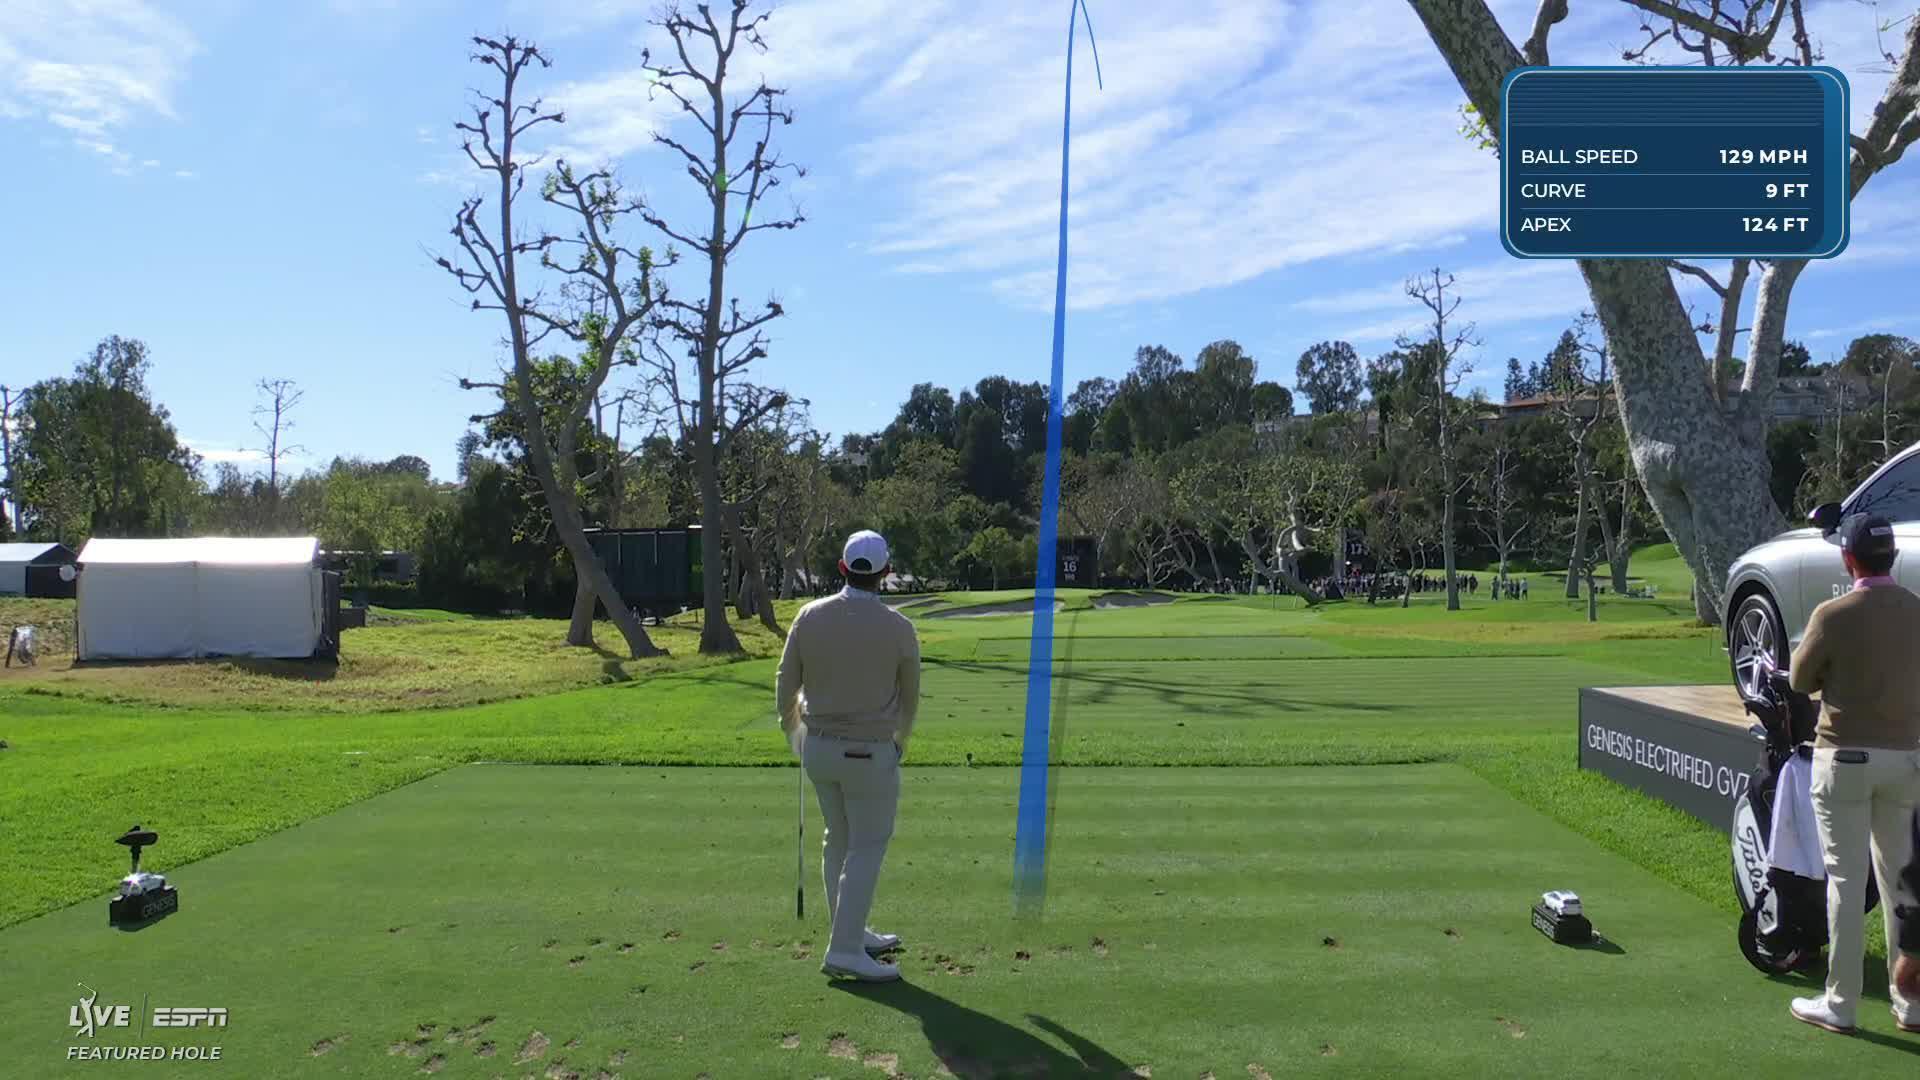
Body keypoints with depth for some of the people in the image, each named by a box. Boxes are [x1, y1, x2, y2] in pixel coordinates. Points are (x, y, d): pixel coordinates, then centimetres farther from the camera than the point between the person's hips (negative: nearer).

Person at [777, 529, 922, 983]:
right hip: (870, 753, -5)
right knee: (867, 849, 4)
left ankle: (851, 934, 29)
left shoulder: (809, 617, -6)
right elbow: (909, 696, 1)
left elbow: (786, 685, 2)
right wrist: (901, 740, 21)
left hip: (818, 746, 5)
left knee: (840, 841, 18)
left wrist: (793, 731, 23)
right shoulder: (898, 628, -13)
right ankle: (844, 949, 1)